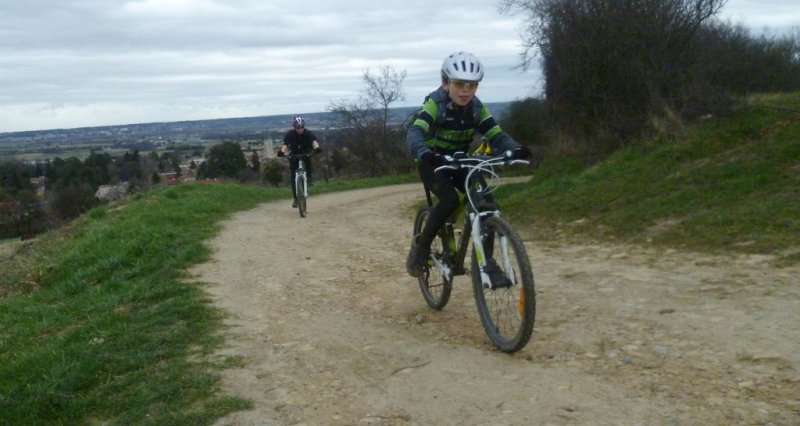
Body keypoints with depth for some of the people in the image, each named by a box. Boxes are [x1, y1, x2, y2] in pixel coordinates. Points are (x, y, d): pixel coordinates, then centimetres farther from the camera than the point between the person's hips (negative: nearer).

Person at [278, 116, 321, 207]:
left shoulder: (308, 133, -19)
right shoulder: (289, 134, -20)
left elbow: (314, 141, -37)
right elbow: (285, 145, -35)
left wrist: (317, 147, -60)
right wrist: (282, 151, -58)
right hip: (294, 155, 0)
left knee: (308, 158, -35)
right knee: (294, 177, -10)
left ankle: (309, 177, -17)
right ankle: (296, 198, -3)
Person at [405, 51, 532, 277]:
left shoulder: (477, 108, -10)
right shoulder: (435, 104, -23)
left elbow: (496, 135, -15)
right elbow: (415, 133, -37)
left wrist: (515, 149, -37)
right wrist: (424, 152, -59)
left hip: (461, 162, 4)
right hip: (433, 163, -4)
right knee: (450, 200, -30)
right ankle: (421, 244, -8)